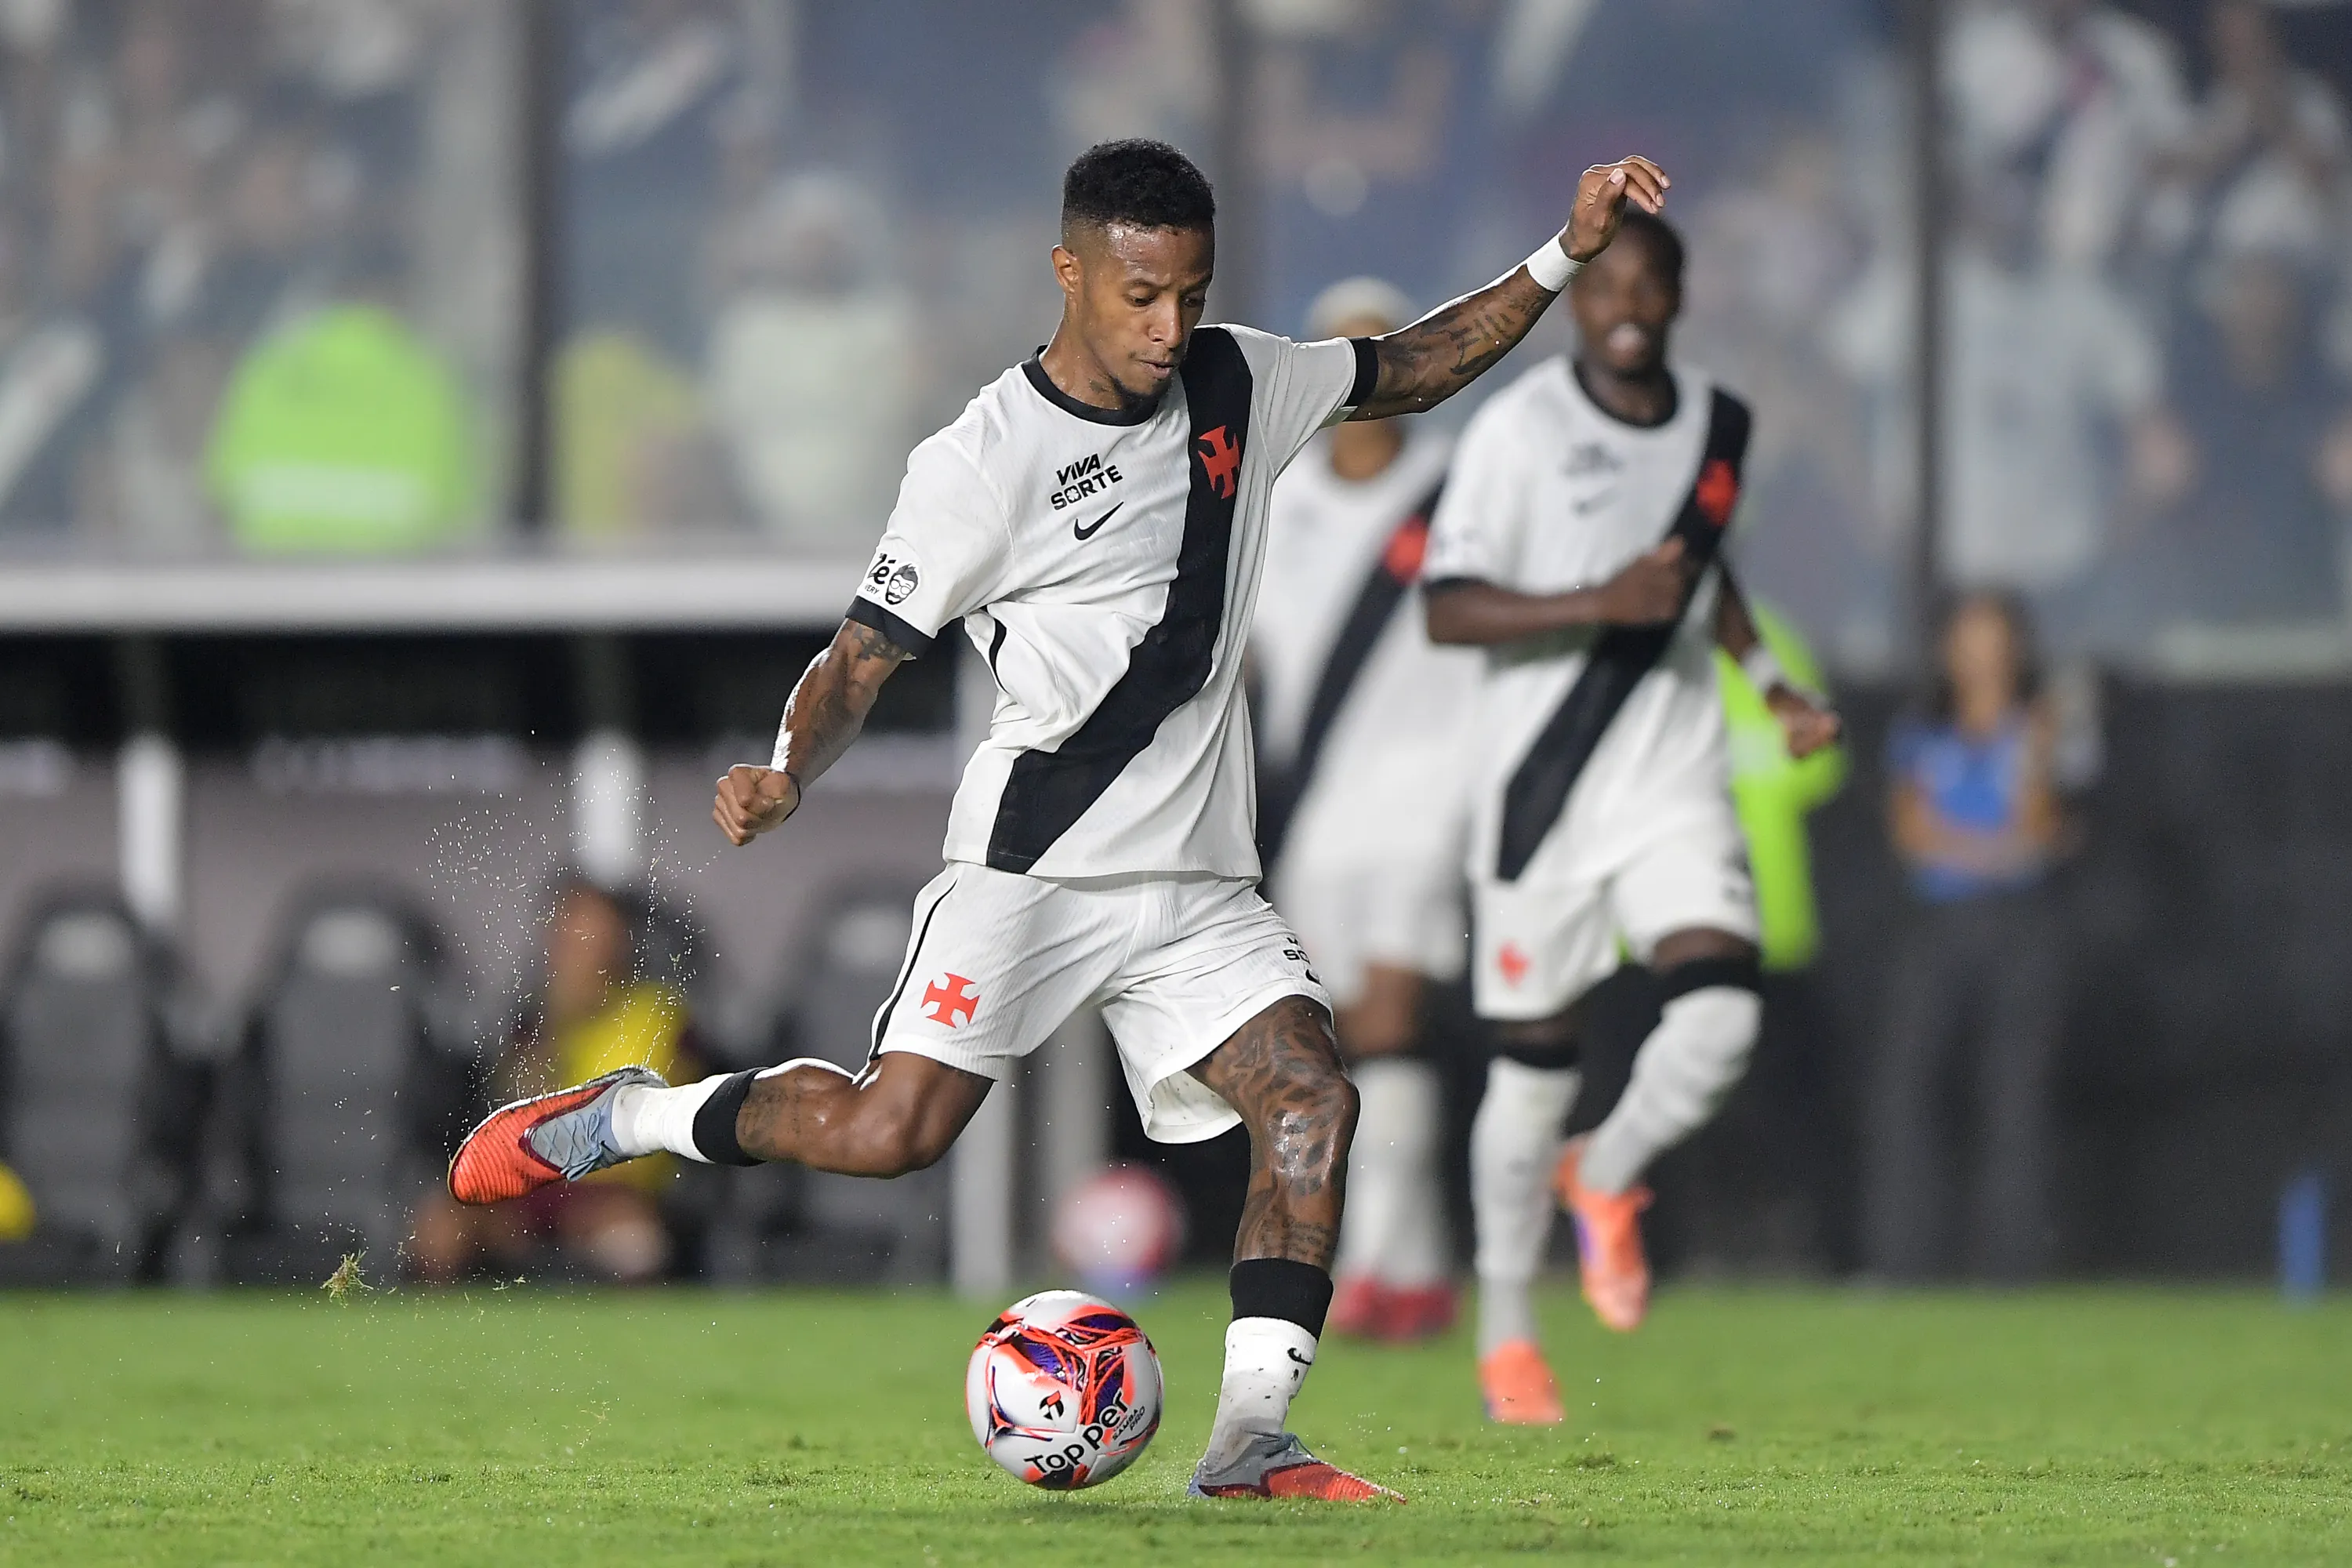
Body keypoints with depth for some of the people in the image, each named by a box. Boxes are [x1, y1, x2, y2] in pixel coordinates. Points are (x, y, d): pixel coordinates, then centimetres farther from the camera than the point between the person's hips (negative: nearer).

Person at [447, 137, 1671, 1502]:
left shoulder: (1239, 387, 7)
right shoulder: (982, 463, -10)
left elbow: (1408, 373, 23)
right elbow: (863, 662, -9)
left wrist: (1565, 260, 13)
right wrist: (785, 781, -28)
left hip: (1201, 879, 5)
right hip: (1031, 865, -5)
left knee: (1313, 1101, -15)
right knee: (892, 1131, -18)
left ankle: (1250, 1439, -13)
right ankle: (626, 1120, 6)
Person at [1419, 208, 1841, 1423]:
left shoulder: (1718, 427, 8)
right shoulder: (1519, 428, -9)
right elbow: (1449, 610, -14)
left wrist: (1770, 685, 17)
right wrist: (1601, 604, -24)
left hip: (1675, 781, 3)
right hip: (1544, 781, -3)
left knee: (1719, 1014, -18)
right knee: (1534, 1060, 3)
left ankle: (1607, 1178, 14)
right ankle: (1506, 1336, 19)